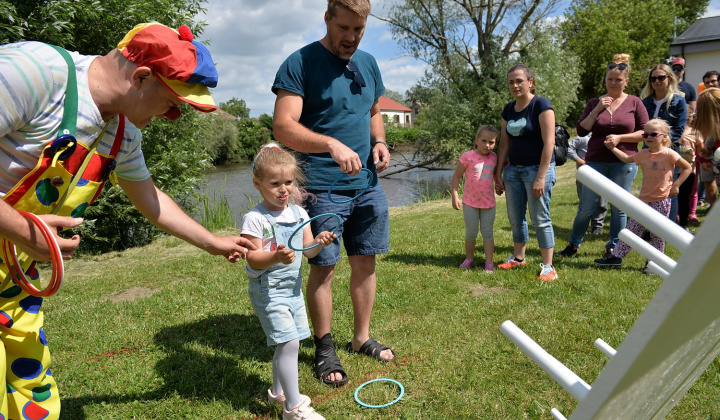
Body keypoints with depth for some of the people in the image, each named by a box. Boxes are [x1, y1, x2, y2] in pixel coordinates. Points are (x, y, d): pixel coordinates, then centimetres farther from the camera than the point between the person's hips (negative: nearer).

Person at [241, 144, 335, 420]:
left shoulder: (299, 213, 4)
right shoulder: (255, 219, -15)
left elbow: (307, 251, 7)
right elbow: (253, 260, -19)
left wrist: (318, 242, -14)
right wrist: (275, 257, -37)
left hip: (293, 286, 7)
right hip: (268, 290, -7)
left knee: (288, 343, 16)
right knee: (289, 342, -11)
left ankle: (278, 391, 38)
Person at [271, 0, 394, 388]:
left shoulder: (367, 63, 13)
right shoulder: (300, 63, -8)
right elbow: (283, 127, -17)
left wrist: (379, 142, 2)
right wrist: (331, 144, -32)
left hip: (367, 184, 6)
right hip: (324, 186, -6)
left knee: (365, 261, 11)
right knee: (323, 267, 0)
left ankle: (362, 338, 29)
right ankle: (324, 350, 18)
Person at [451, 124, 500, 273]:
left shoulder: (494, 157, 0)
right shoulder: (468, 157, -13)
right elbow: (456, 177, -6)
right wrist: (455, 197, -9)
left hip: (489, 203, 3)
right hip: (470, 202, -3)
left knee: (487, 233, 8)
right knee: (471, 233, 9)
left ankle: (489, 262, 13)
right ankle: (468, 259, 27)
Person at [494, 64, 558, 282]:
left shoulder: (541, 105, -10)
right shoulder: (508, 110, 9)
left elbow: (549, 143, -15)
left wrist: (540, 177, -19)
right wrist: (498, 173, 9)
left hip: (537, 168, -6)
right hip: (513, 168, 7)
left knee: (540, 218, -4)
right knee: (515, 218, 12)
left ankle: (548, 267, 6)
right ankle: (518, 258, 29)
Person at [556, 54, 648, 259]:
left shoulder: (634, 103, 3)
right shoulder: (594, 103, 7)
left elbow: (645, 132, 1)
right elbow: (581, 130, -1)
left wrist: (620, 138, -12)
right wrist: (597, 110, -10)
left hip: (624, 163, -1)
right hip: (596, 162, 1)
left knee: (619, 208, 6)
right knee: (586, 207, 4)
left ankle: (613, 247, 20)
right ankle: (573, 245, 17)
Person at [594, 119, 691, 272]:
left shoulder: (669, 154, -9)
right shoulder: (644, 154, 7)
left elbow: (687, 168, -3)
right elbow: (627, 159, 21)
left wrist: (675, 185, -9)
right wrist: (613, 148, 13)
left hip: (661, 200, -5)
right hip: (644, 199, 5)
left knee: (657, 233, 1)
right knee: (632, 228, 7)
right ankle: (616, 256, 10)